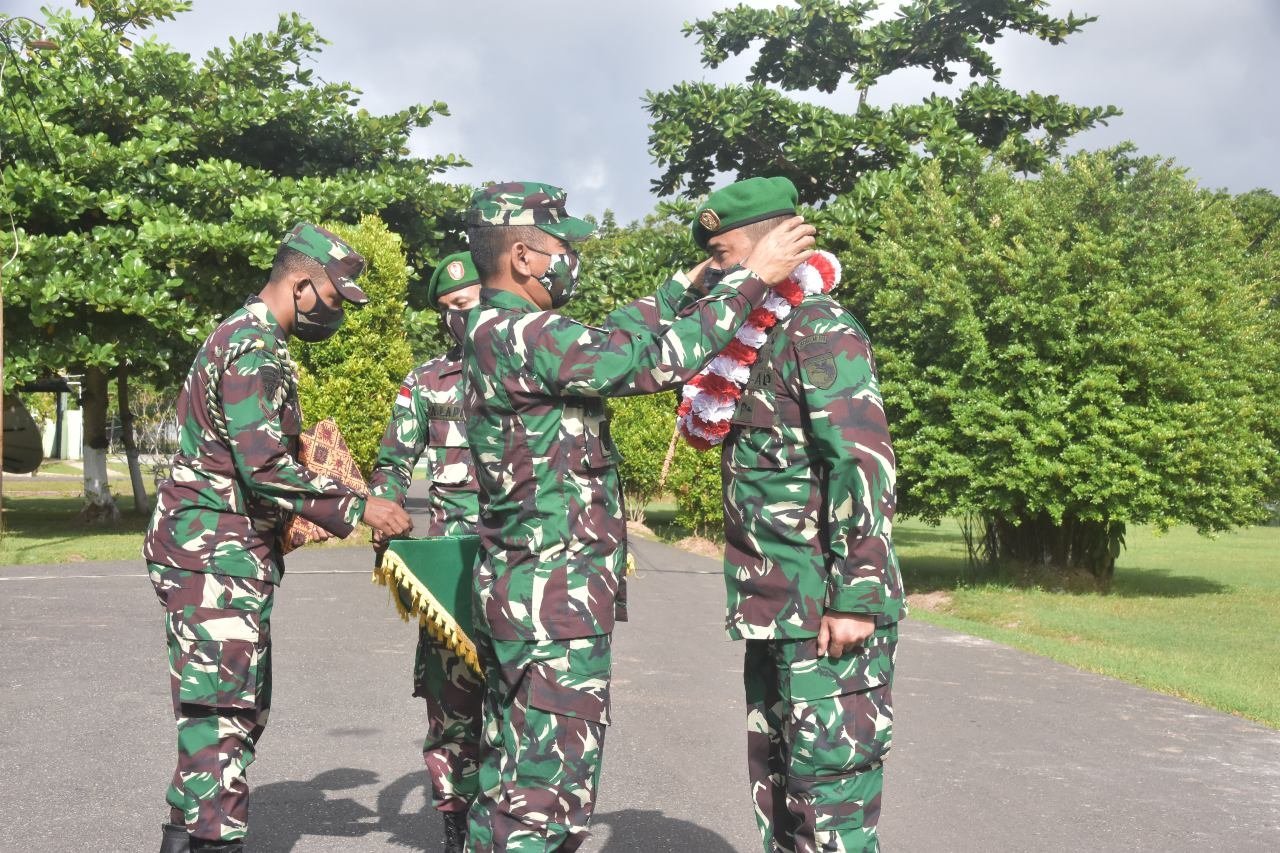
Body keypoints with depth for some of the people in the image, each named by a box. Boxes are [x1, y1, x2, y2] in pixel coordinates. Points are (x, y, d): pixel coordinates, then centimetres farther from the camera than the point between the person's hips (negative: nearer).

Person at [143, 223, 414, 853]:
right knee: (225, 713, -11)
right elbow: (264, 466, -23)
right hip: (215, 555, -10)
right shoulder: (253, 347, -15)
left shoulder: (252, 340, 18)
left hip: (231, 552, 10)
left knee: (243, 708, 14)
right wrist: (357, 509, -19)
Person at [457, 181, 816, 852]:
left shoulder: (493, 335, 13)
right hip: (557, 601, -10)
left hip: (519, 594, 10)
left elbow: (613, 339, 25)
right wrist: (752, 277, -12)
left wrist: (690, 281, 29)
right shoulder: (518, 336, -17)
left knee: (508, 784, 15)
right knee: (550, 796, -6)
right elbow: (654, 357, -20)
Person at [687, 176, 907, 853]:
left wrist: (856, 596, -23)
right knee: (775, 789, 15)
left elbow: (864, 465, -20)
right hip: (774, 612, 10)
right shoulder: (758, 337, 17)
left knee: (828, 796, -6)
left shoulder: (820, 330, -12)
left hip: (828, 613, -10)